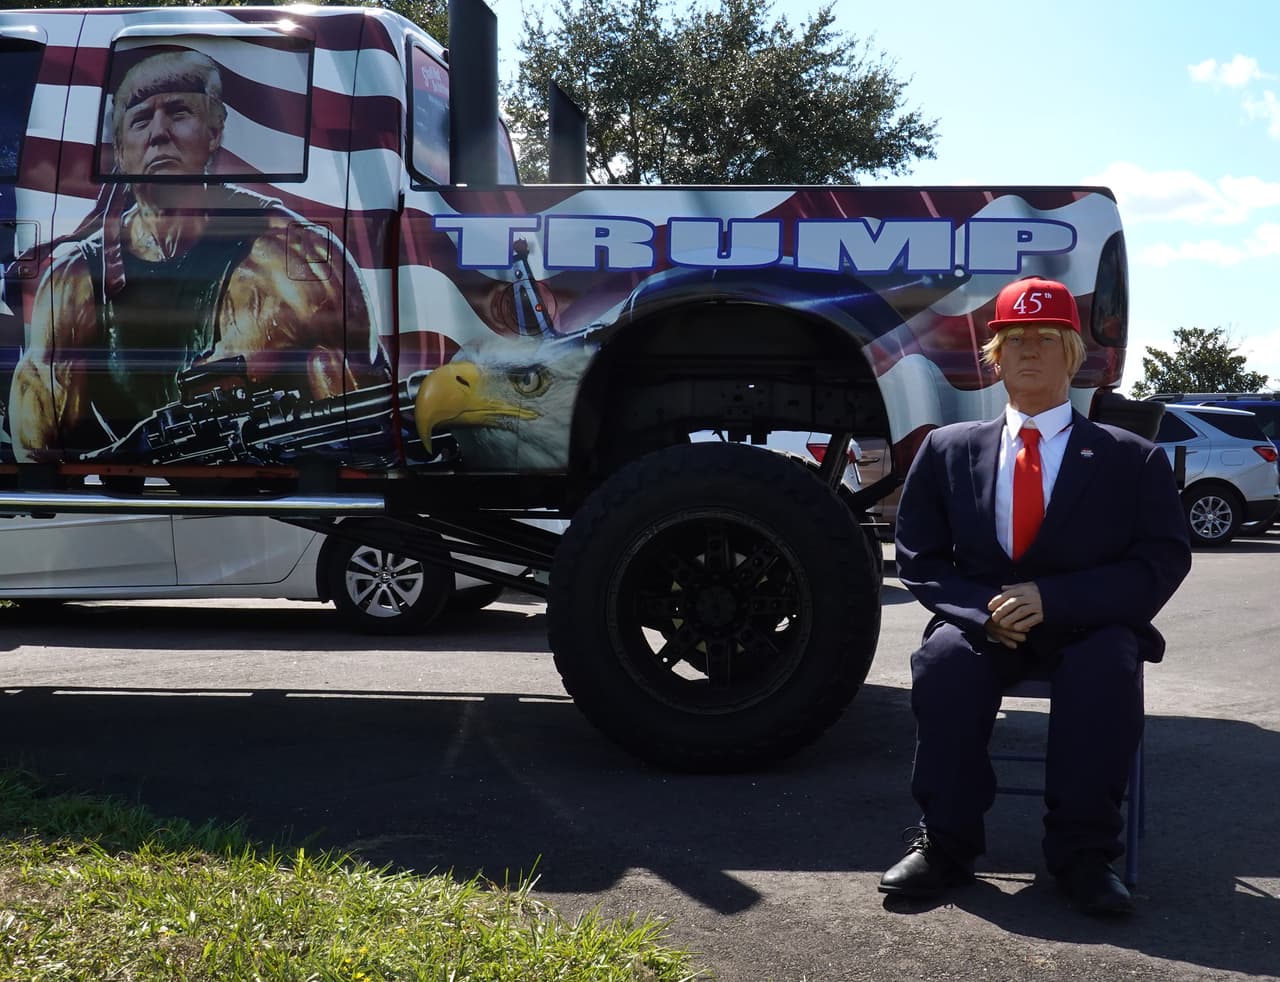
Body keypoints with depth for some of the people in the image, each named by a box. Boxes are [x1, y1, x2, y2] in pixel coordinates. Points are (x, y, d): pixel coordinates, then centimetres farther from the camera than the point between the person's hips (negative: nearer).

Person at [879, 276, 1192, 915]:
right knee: (946, 659, -31)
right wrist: (983, 610, -14)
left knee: (1108, 665, -34)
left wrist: (1052, 598, -17)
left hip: (1088, 630, -1)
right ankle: (946, 842, -19)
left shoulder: (1132, 459, 6)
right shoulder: (948, 450, 10)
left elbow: (1162, 562, -3)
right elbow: (919, 559, 7)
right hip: (983, 628, 1)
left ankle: (1083, 853, -22)